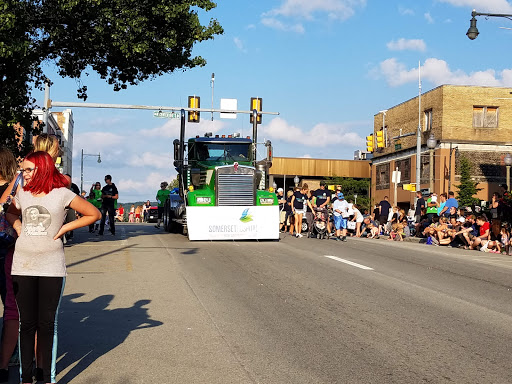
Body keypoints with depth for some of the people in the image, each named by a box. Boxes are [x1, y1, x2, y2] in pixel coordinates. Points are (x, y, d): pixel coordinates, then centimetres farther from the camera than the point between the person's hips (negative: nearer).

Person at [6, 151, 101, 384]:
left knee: (47, 323, 3)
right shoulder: (22, 194, 7)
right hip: (23, 266, 3)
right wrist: (18, 227, 9)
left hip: (51, 267, -2)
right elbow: (10, 212, 29)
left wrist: (64, 228, -1)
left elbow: (94, 214, 4)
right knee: (26, 323, 4)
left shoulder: (62, 194, -2)